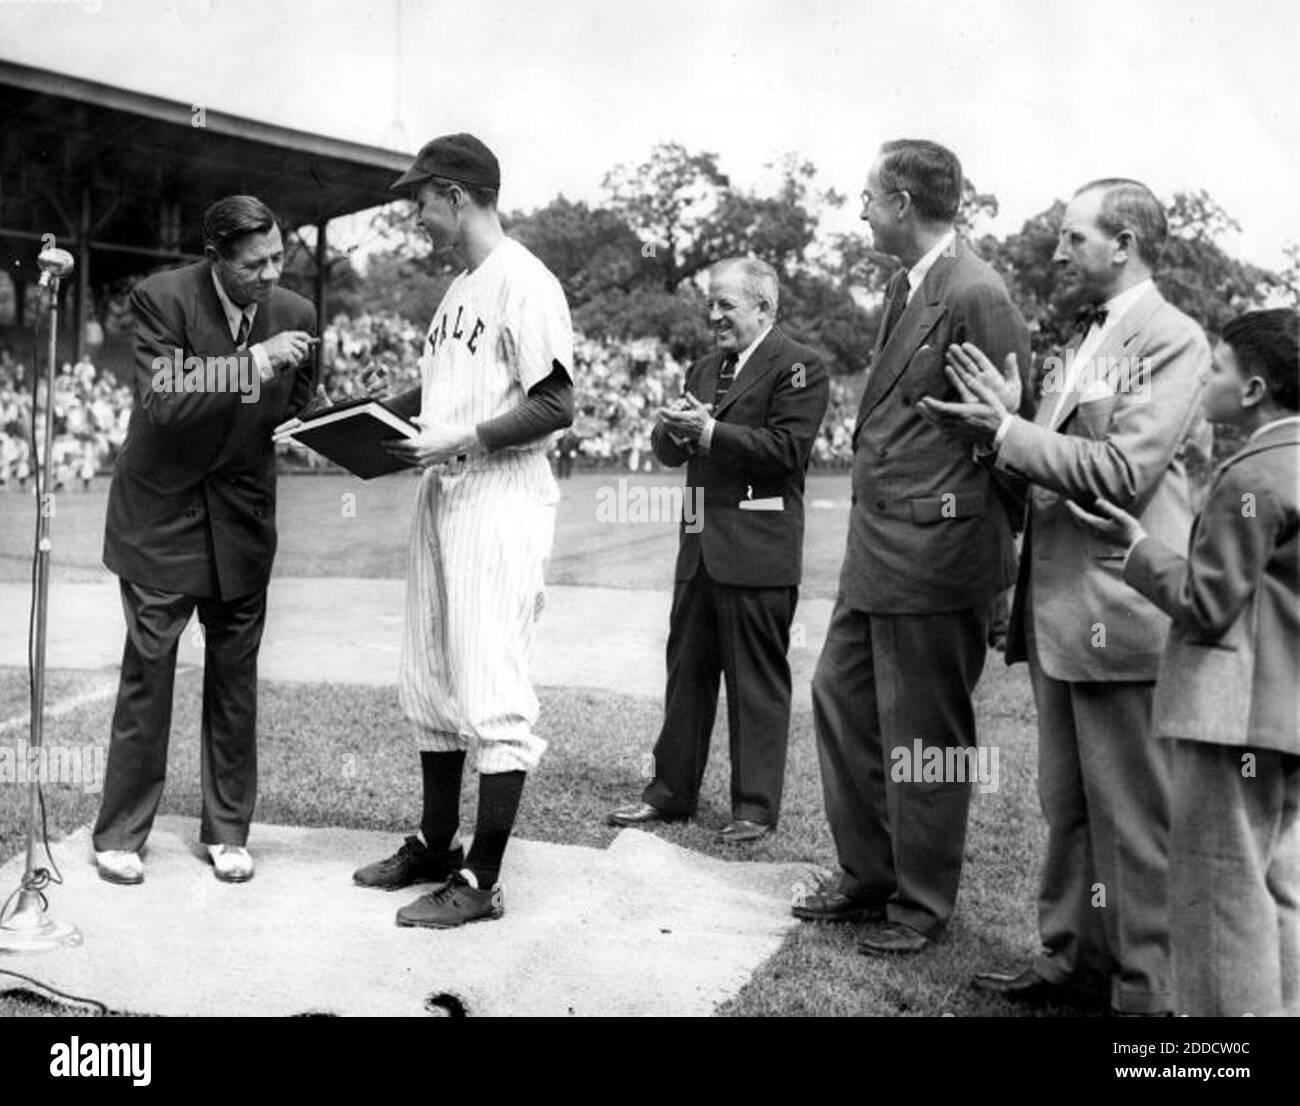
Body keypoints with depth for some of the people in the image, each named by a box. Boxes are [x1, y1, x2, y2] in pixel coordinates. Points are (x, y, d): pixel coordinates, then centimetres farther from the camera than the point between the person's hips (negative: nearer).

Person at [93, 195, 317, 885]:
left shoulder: (295, 314, -3)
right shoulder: (161, 299, -14)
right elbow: (162, 403, -25)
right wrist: (253, 361, -30)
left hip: (242, 514, 3)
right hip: (162, 511, -3)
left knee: (235, 679, 8)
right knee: (147, 672, 0)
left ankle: (227, 831, 21)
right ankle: (119, 835, 13)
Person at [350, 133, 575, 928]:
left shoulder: (525, 283, -12)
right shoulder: (460, 288, 16)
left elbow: (556, 406, -18)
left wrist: (461, 439, -20)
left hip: (502, 499, -10)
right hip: (442, 496, 10)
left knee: (492, 689, -6)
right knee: (429, 680, 16)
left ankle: (482, 879, 0)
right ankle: (436, 846, 28)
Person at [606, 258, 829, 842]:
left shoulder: (798, 367, -7)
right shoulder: (704, 368, 18)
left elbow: (786, 447, -18)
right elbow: (666, 449, 17)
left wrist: (708, 432, -19)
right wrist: (674, 428, -6)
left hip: (757, 552, -8)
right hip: (700, 547, 8)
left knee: (757, 680, 0)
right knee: (686, 673, 12)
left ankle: (756, 805, 8)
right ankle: (672, 790, 21)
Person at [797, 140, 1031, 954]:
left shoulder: (975, 295, -17)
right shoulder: (907, 286, 12)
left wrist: (991, 528, -9)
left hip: (934, 551, -10)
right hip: (879, 546, 10)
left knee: (922, 733, 3)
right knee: (841, 696, 16)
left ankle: (922, 903, 20)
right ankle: (867, 875, 30)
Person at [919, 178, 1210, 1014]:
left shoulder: (1173, 340, -10)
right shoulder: (1085, 341, 17)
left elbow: (1122, 472, -19)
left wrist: (1009, 432, -16)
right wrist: (998, 428, 0)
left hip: (1119, 614, -9)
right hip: (1058, 610, 9)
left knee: (1135, 818, 0)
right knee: (1068, 808, 16)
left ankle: (1148, 991, 10)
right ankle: (1075, 960, 28)